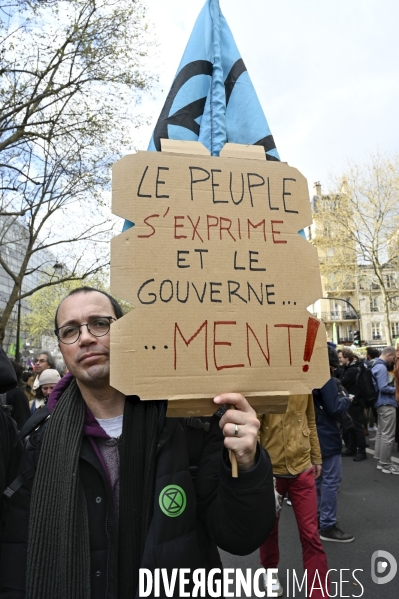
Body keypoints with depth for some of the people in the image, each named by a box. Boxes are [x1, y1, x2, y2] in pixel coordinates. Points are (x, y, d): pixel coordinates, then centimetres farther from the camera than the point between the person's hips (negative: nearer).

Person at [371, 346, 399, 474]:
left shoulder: (377, 366, 15)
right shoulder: (382, 367, -17)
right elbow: (383, 388, -23)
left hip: (382, 404, 11)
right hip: (387, 404, -11)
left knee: (381, 433, 15)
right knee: (388, 436, -4)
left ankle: (381, 461, 23)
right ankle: (386, 465, 3)